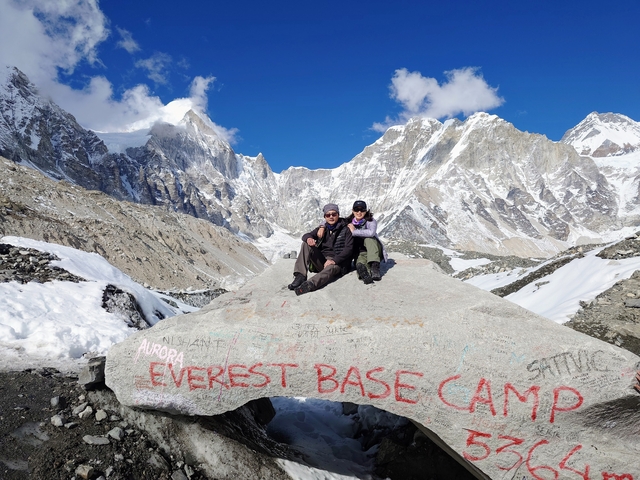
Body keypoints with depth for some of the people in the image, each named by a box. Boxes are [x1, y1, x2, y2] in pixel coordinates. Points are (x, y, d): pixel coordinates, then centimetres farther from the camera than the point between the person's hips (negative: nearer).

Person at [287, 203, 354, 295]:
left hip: (338, 262, -5)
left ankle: (310, 284, -68)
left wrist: (334, 260, -24)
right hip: (320, 262, 5)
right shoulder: (322, 229, 16)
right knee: (306, 244, -15)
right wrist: (309, 238, -24)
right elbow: (305, 236, 4)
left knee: (330, 269, -40)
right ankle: (300, 276, -29)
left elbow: (349, 249, -9)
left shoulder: (345, 230, 3)